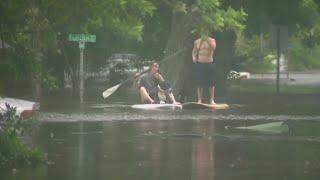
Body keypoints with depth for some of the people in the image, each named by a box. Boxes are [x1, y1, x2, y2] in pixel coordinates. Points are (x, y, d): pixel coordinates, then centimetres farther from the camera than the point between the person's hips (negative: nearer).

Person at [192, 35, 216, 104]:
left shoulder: (212, 40, 2)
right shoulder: (197, 41, 7)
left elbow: (213, 48, -18)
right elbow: (194, 51, 15)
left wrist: (207, 39, -17)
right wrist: (194, 57, -5)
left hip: (209, 64, -1)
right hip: (200, 64, 1)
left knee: (211, 83, -1)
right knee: (199, 83, 0)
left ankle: (212, 100, 6)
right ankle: (199, 100, 7)